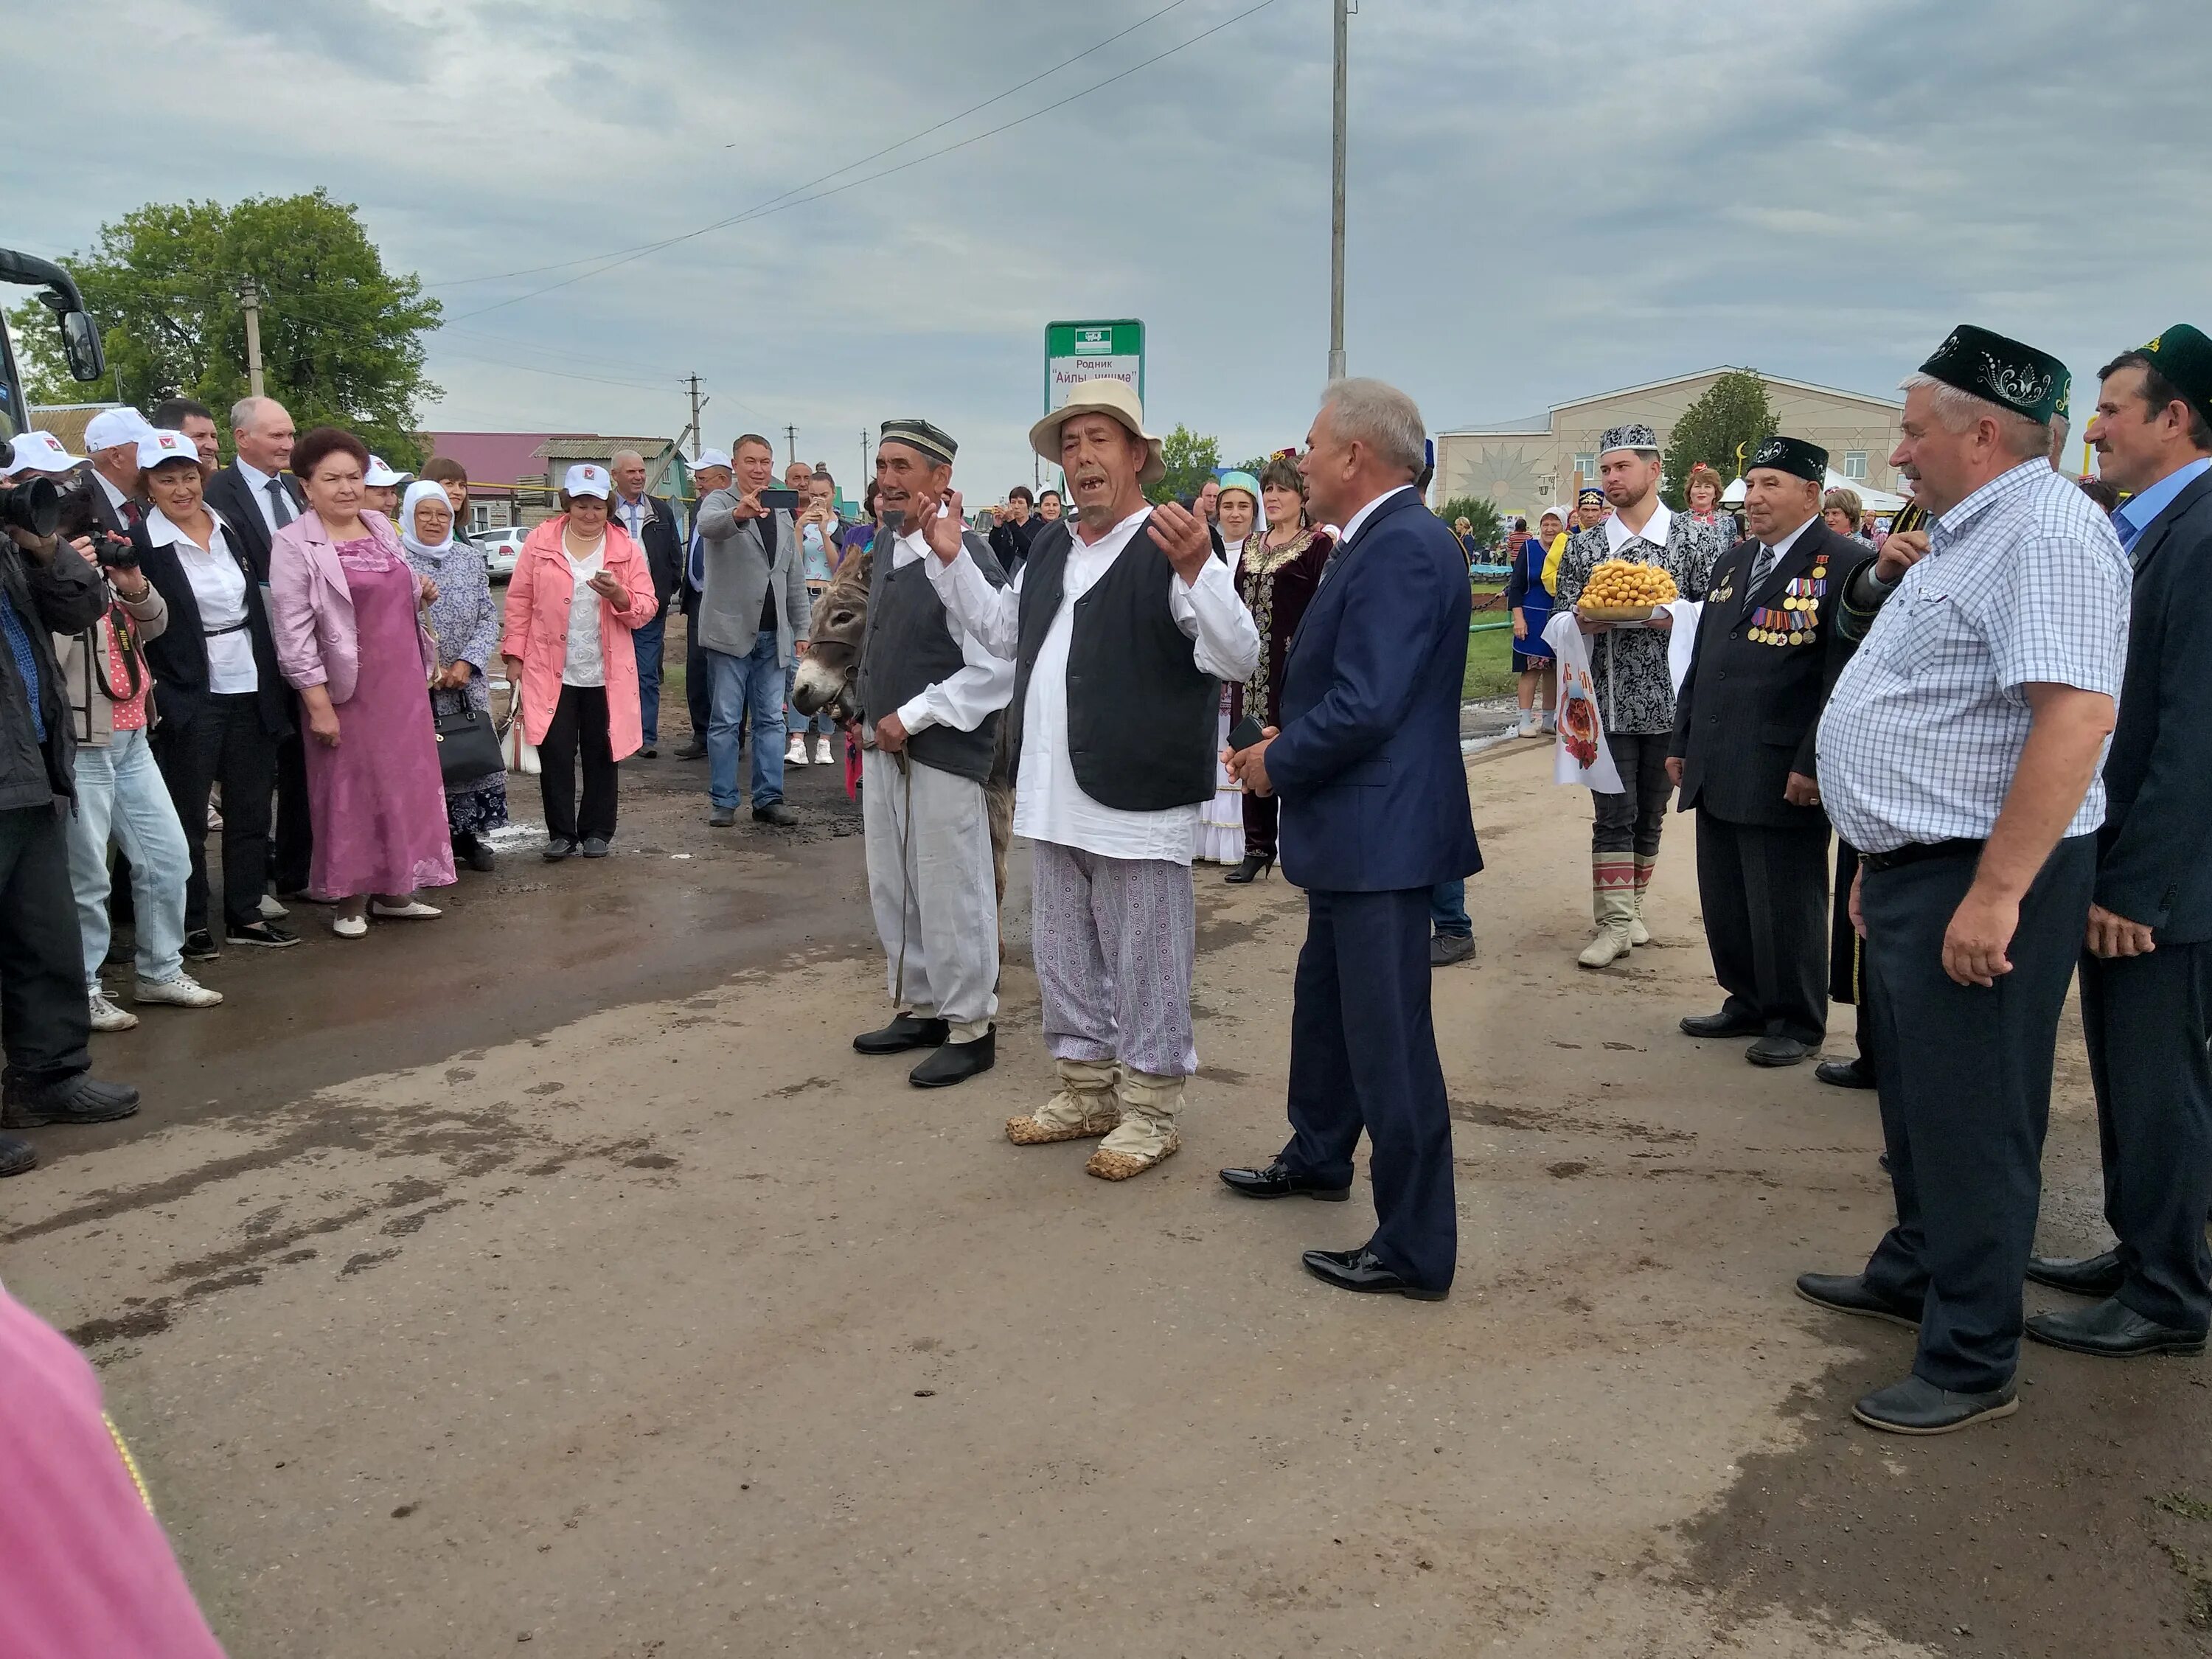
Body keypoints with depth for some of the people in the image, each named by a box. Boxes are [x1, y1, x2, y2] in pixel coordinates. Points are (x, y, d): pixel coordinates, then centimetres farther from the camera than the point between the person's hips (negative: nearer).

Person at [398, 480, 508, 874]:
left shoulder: (470, 558, 9)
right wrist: (428, 670, -12)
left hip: (467, 687, 4)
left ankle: (468, 836, 21)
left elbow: (489, 618, 6)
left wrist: (467, 663, -8)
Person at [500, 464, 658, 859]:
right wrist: (514, 655, -1)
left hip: (606, 674, 0)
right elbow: (519, 601, 3)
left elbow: (645, 610, 0)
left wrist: (619, 595, -21)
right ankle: (561, 832, 12)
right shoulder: (541, 541, 2)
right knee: (555, 754, 1)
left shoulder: (626, 548, 2)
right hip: (551, 672, 0)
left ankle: (597, 831, 18)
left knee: (601, 755, 6)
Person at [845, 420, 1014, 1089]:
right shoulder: (888, 556, 10)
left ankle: (970, 1028, 15)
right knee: (893, 890, 16)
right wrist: (875, 719, 9)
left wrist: (913, 717, -17)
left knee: (950, 895, 1)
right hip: (884, 750, 9)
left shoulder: (965, 556, -17)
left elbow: (996, 669, -20)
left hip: (943, 755, -9)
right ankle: (919, 1009, 31)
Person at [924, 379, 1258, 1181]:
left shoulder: (1173, 546, -11)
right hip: (1056, 799, 8)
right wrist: (952, 558, 16)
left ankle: (1150, 1109, 19)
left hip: (1138, 802, -8)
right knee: (1064, 955, 19)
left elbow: (1238, 657, -21)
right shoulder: (1052, 545, 12)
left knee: (1145, 964, 4)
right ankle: (1087, 1087, 35)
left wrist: (1196, 568, -35)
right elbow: (1003, 629, 26)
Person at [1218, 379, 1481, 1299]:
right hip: (1354, 827, 11)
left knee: (1389, 1036, -3)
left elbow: (1365, 707, -26)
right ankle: (1318, 1156, 45)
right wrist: (1287, 742, 6)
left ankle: (1416, 1247, 8)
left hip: (1379, 831, -11)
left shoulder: (1402, 547, -21)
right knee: (1326, 998, 25)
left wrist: (1278, 763, -12)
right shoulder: (1381, 540, 12)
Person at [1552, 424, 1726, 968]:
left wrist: (1675, 617, -18)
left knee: (1650, 813, 11)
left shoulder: (1696, 537, 1)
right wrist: (1585, 623, -14)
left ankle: (1629, 906, 25)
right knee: (1612, 814, -3)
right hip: (1607, 700, 0)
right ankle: (1615, 921, 1)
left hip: (1669, 702, 0)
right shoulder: (1584, 547, 6)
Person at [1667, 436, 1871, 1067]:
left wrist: (1813, 764, -18)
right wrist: (1682, 742, 17)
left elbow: (1846, 677, -14)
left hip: (1783, 774, -7)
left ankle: (1796, 1022, 18)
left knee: (1785, 908, 3)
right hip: (1715, 772, 7)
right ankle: (1747, 1003, 29)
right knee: (1724, 900, 14)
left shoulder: (1843, 564, -9)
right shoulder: (1732, 562, 16)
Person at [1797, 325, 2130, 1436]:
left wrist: (1995, 894, -30)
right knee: (1916, 1098, 23)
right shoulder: (1965, 537, 15)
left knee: (1971, 1124, 0)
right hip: (1915, 874, 10)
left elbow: (2075, 716, -29)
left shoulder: (2047, 531, -18)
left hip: (1980, 886, -10)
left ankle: (1973, 1362, 13)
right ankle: (1914, 1272, 41)